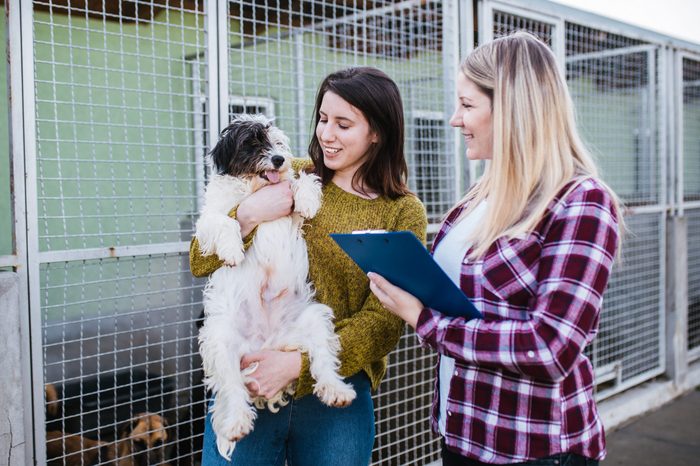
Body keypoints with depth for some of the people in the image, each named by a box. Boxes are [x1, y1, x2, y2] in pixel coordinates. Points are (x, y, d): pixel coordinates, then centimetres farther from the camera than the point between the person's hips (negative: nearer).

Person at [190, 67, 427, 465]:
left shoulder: (403, 213, -3)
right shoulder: (290, 177, 1)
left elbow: (384, 322, -9)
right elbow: (201, 263, 0)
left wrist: (299, 364, -21)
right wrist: (247, 215, -17)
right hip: (247, 378, 1)